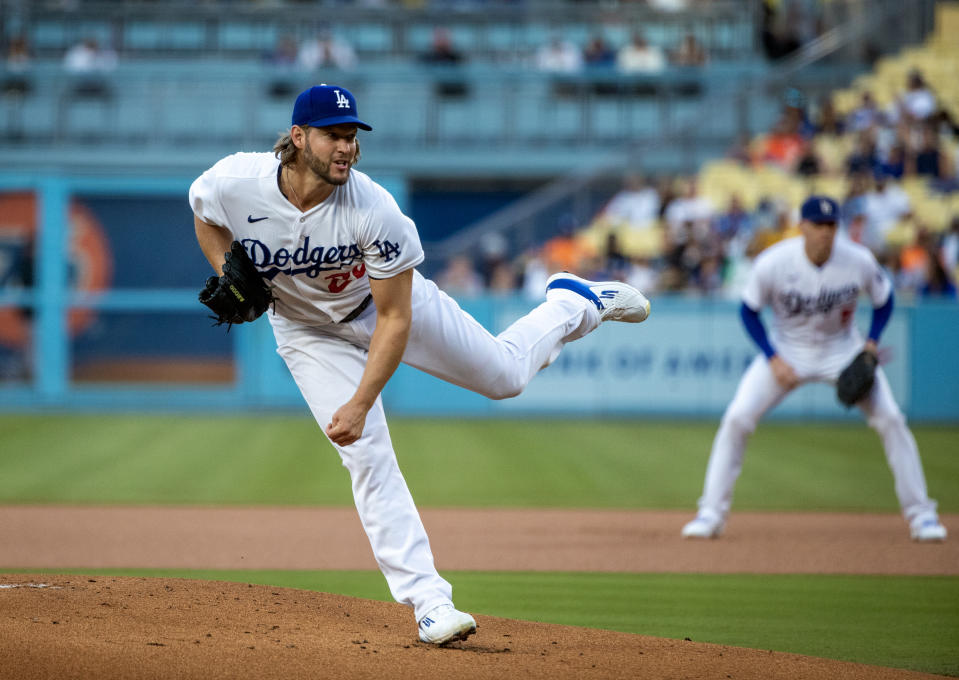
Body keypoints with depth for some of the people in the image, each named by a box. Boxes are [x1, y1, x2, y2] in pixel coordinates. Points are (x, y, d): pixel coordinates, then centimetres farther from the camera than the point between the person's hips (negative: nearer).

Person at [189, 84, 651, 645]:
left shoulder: (375, 210, -36)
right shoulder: (234, 183, -31)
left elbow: (394, 320, -28)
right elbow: (206, 213, -3)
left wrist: (360, 404, -32)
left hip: (392, 297, -1)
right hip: (310, 330, 1)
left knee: (505, 374, 8)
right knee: (367, 455, -11)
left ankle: (575, 302, 40)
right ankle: (428, 601, -7)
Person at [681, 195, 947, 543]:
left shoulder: (860, 261, -21)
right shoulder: (773, 263, -24)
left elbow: (883, 300, 0)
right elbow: (749, 311, -8)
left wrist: (871, 342, -15)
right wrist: (774, 360, -17)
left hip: (842, 349, 1)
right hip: (787, 350, -1)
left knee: (890, 420, -12)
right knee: (737, 419, -15)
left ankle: (920, 514, 3)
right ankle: (711, 514, -3)